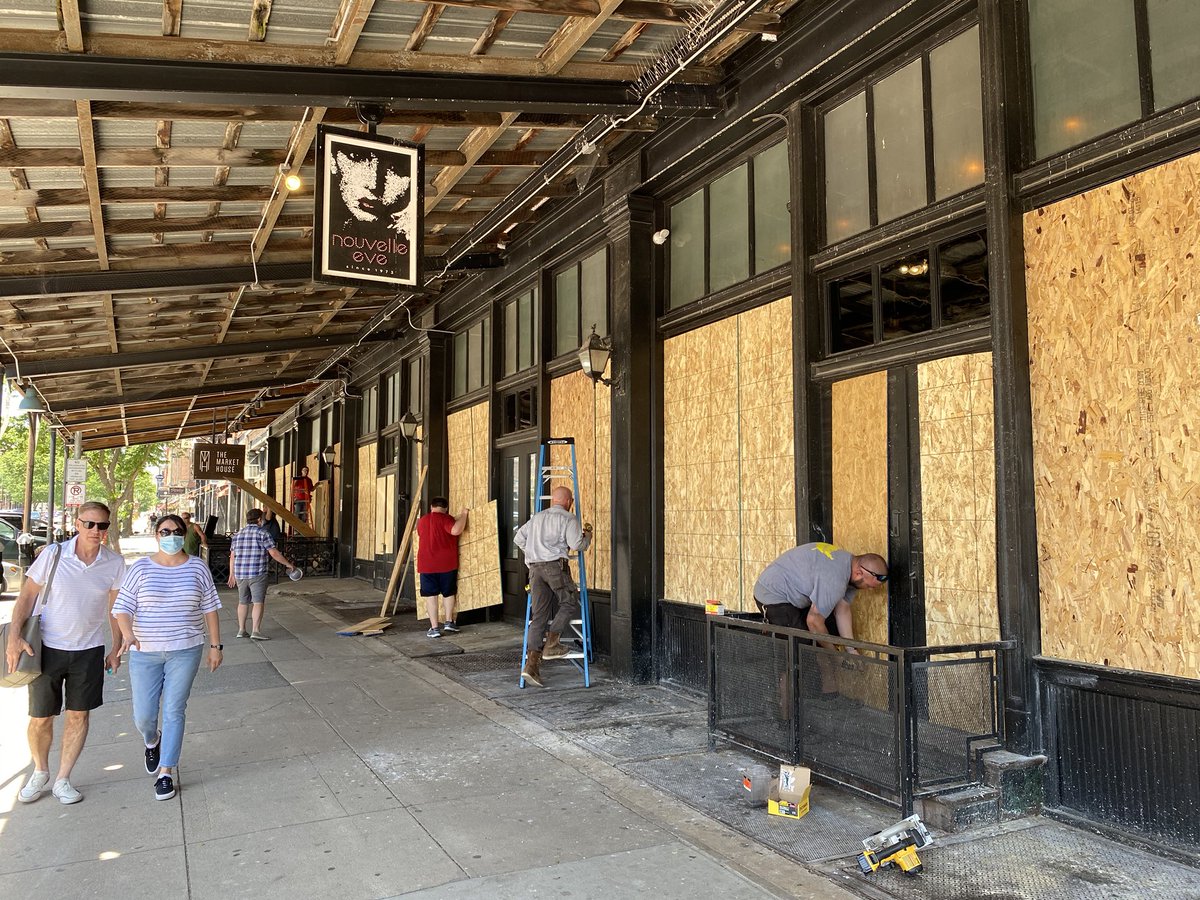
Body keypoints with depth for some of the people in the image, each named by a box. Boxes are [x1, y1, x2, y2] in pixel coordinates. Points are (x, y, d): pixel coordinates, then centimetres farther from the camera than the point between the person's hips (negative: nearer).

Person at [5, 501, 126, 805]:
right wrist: (14, 637, -14)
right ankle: (40, 772, 33)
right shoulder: (53, 555, -12)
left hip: (89, 651, 2)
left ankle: (62, 779, 23)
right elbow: (27, 596, -4)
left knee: (79, 715, 7)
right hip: (47, 648, -1)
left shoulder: (115, 564, -7)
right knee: (41, 719, 7)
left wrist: (116, 649, 6)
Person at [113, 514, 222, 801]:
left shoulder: (198, 568, 0)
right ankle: (152, 742, 39)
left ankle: (165, 772, 13)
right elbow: (122, 607, -4)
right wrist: (127, 634, -23)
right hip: (145, 652, 0)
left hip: (185, 651, 0)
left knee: (174, 712, 0)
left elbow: (209, 609, 5)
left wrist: (215, 645, 4)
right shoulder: (141, 568, -2)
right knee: (143, 716, 3)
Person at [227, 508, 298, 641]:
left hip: (240, 574, 6)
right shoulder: (262, 534, -6)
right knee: (258, 602, -5)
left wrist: (232, 574, 21)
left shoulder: (238, 535, 12)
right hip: (257, 574, -6)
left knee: (243, 602, 16)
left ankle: (241, 630, 21)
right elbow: (274, 553, -10)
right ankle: (255, 631, -12)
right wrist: (288, 564, 0)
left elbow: (232, 557, 14)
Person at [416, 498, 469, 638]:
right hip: (447, 563, -3)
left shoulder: (421, 520, 10)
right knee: (448, 593, 14)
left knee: (431, 594, 3)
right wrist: (464, 514, -13)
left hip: (426, 564, 3)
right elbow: (456, 530, -26)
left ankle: (434, 628, 0)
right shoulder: (446, 518, -7)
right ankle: (449, 622, 16)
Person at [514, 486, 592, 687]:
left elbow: (518, 538, 23)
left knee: (539, 615, 3)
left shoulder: (537, 518, 22)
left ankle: (532, 663, -5)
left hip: (535, 568, 6)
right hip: (556, 565, -6)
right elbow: (576, 544, -7)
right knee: (570, 602, 12)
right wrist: (587, 535, 13)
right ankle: (551, 644, -2)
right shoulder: (568, 519, 3)